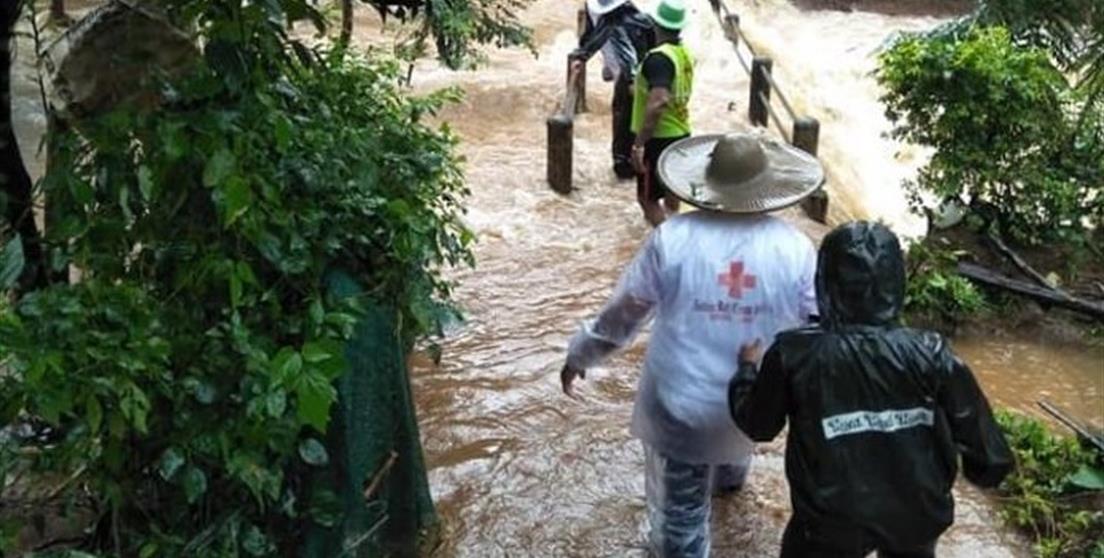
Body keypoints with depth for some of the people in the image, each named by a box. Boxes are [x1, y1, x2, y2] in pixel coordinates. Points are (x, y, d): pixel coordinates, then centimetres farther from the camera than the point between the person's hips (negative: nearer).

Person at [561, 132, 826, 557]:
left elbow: (623, 313, -7)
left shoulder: (672, 239, -17)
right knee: (734, 441, 39)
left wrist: (580, 356, 9)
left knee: (679, 514, 13)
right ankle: (728, 476, 71)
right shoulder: (795, 249, -14)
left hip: (679, 406, -4)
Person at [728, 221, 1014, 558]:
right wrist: (986, 467, 12)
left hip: (832, 522, -1)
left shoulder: (795, 355, -20)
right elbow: (977, 428, -10)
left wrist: (747, 368, 14)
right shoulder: (929, 354, -18)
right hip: (916, 513, 2)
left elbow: (757, 425, -4)